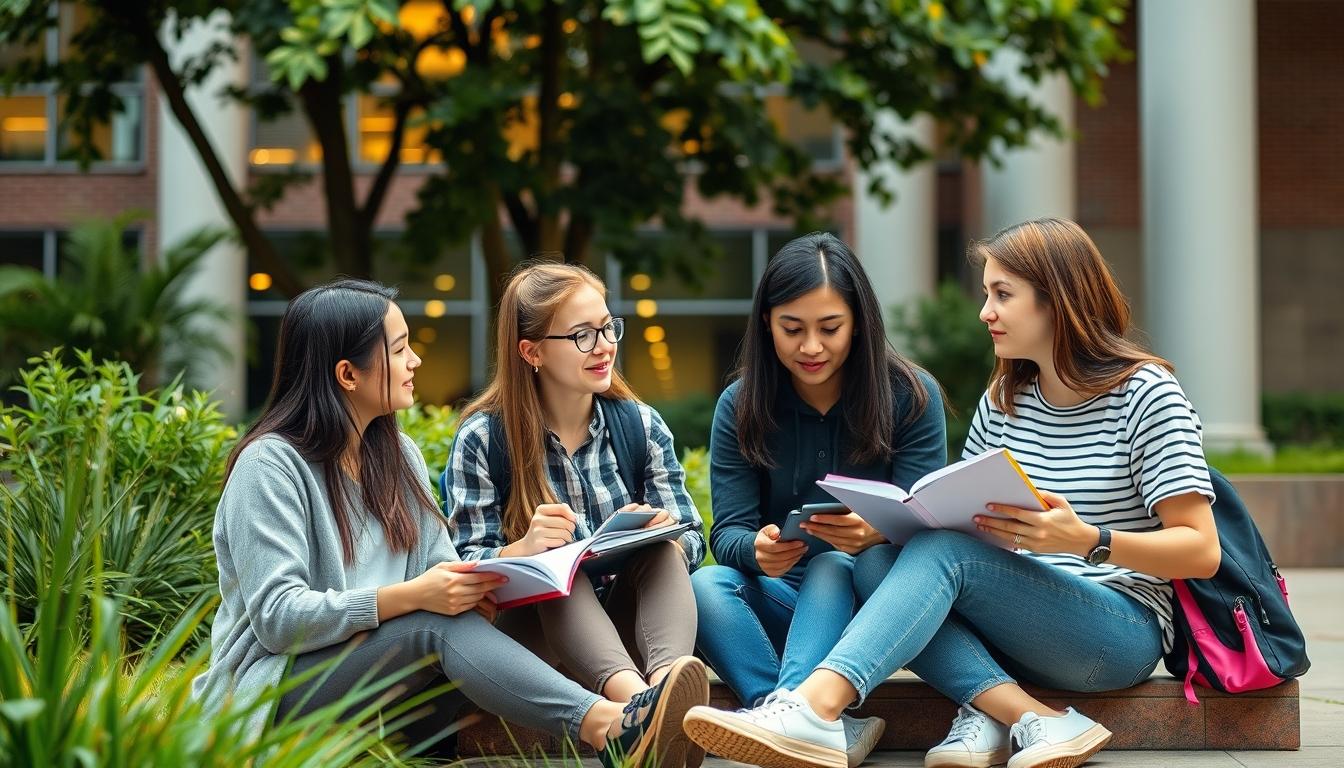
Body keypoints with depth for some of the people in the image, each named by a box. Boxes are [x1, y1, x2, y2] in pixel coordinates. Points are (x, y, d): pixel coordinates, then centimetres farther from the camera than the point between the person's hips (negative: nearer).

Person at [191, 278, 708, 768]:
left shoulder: (398, 454, 13)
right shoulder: (270, 464, -10)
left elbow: (441, 569, 7)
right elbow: (278, 616, -18)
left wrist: (473, 586, -19)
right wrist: (414, 595, -27)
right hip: (275, 693, -7)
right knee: (440, 625, -32)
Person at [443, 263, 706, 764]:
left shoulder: (641, 423, 5)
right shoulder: (482, 438, -5)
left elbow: (692, 542, 0)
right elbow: (465, 567, -9)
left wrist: (660, 532, -24)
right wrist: (524, 549, -32)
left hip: (626, 623, 3)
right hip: (537, 621, -3)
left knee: (663, 546, -24)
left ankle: (668, 680, -55)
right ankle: (640, 701, -62)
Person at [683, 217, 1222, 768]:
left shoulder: (1145, 394, -5)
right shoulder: (1002, 402, 13)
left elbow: (1202, 552, -10)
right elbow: (964, 519, 11)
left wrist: (1088, 540, -27)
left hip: (1127, 631, -6)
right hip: (1017, 634, 6)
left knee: (941, 553, -30)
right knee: (878, 562, -21)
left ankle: (815, 708, -50)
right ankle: (1030, 718, -33)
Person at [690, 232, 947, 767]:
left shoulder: (911, 396, -4)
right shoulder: (741, 406, 1)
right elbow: (728, 531, -5)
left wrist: (875, 534, -34)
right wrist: (757, 549, -31)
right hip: (778, 601, 2)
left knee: (832, 567, -33)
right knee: (706, 585, -28)